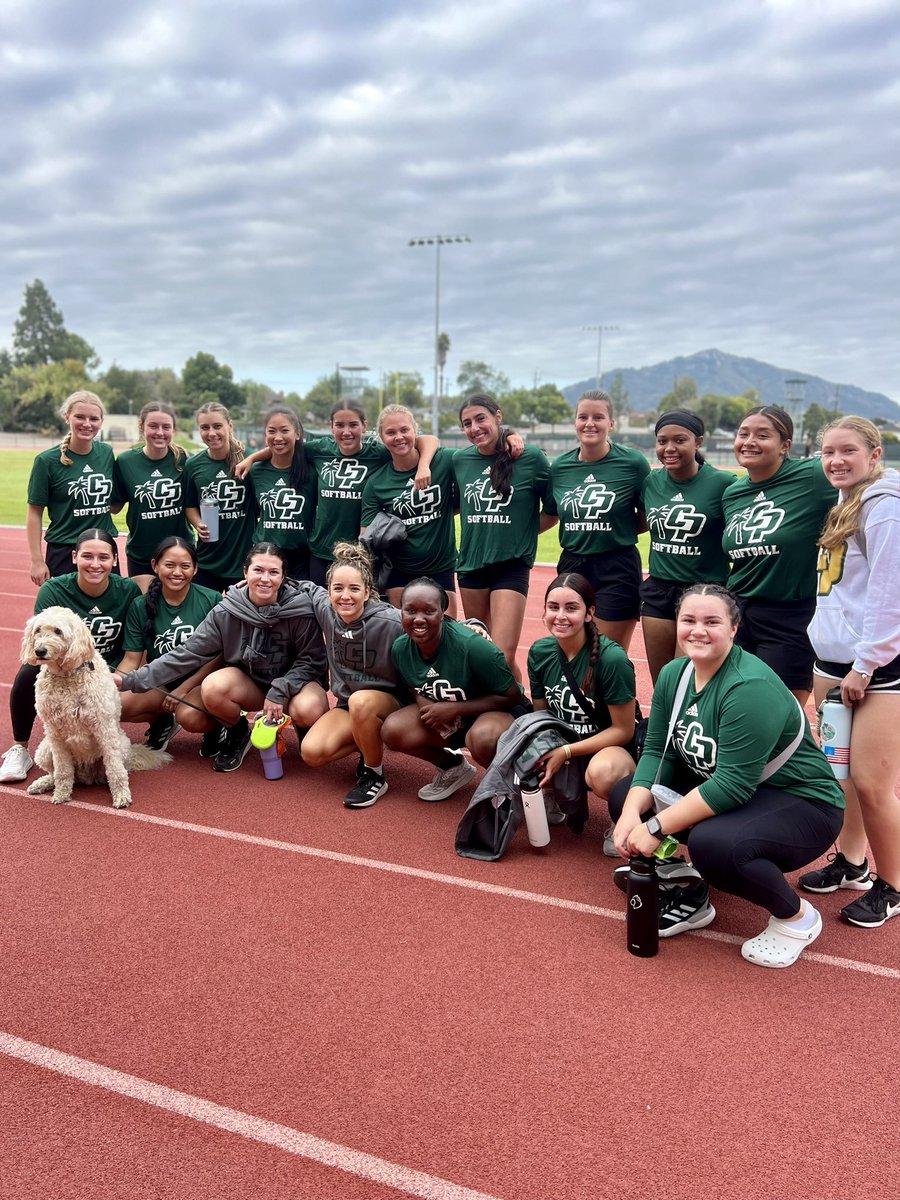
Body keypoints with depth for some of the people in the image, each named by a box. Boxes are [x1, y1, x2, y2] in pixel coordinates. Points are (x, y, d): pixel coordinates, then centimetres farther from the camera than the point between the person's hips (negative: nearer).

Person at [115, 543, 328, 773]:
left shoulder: (299, 609, -20)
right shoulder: (226, 612, -14)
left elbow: (311, 660, -13)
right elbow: (188, 653, -13)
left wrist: (280, 691, -27)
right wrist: (132, 679, -18)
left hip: (293, 682, -2)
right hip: (250, 683, 2)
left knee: (308, 710, -36)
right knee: (213, 687, -29)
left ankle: (306, 734, 4)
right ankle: (237, 733, 4)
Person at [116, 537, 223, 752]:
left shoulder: (211, 601, -7)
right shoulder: (141, 606, 2)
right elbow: (131, 659, 0)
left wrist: (184, 689, -15)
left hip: (200, 682, -3)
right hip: (159, 683, 4)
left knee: (190, 716, -35)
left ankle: (221, 728, 2)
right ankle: (161, 722, 8)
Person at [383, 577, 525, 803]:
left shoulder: (472, 646, -29)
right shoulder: (400, 649, -12)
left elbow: (512, 696, -21)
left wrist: (454, 709, -25)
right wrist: (422, 702, -17)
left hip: (498, 711, -5)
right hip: (446, 716, 6)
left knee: (482, 737, -40)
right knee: (393, 731, -18)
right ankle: (452, 767, 10)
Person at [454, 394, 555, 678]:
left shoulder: (531, 457, -7)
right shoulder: (460, 460, 4)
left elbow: (552, 512, 1)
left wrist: (520, 533, -2)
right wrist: (481, 532, 8)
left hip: (512, 566, -4)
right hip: (471, 564, 4)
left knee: (503, 657, -11)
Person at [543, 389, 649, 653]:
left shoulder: (633, 463, -8)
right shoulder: (559, 466, 3)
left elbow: (648, 521, 0)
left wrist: (617, 530, -7)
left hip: (617, 571, -4)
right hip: (572, 566, 4)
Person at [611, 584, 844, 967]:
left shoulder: (751, 688, -27)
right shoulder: (673, 674, -3)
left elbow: (733, 785, -30)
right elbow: (657, 751, -2)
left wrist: (655, 827, -28)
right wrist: (632, 813, -19)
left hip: (800, 804, -8)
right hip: (715, 786, 8)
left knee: (712, 844, -35)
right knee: (625, 796, -3)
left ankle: (797, 916, -4)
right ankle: (691, 895, 12)